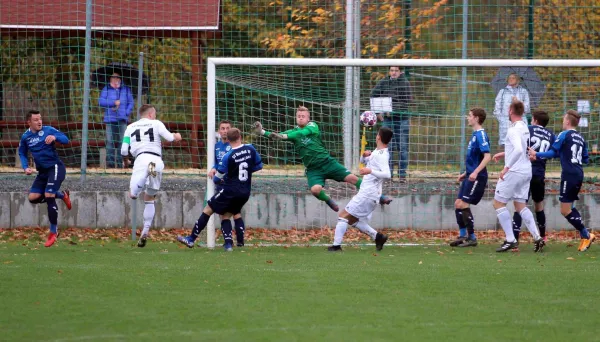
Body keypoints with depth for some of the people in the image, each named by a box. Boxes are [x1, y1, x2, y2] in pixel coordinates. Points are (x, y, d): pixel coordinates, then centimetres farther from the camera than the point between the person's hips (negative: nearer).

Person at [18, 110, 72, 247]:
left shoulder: (48, 130, -7)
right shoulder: (25, 137, 5)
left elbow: (65, 139, -9)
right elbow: (22, 154, 17)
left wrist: (55, 137, -30)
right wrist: (25, 167, 0)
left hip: (55, 167, -6)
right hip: (42, 171, 6)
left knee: (49, 196, -16)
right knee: (33, 198, -4)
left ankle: (53, 232, -5)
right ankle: (61, 195, 20)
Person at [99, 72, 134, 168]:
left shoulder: (126, 89, 14)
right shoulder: (106, 89, 11)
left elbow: (131, 102, 11)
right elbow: (101, 101, -1)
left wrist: (127, 112, -6)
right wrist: (114, 103, -9)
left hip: (122, 119, 1)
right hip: (110, 119, -1)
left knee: (122, 141, -5)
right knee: (110, 141, -6)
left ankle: (120, 162, -3)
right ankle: (110, 163, -4)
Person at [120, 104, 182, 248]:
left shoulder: (130, 127, 20)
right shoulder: (156, 124, 16)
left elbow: (124, 150, 14)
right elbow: (170, 138, 7)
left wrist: (125, 161, 35)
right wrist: (176, 136, 31)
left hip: (141, 159, -1)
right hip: (157, 160, 1)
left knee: (133, 194, -17)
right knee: (149, 199, 15)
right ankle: (145, 232, 10)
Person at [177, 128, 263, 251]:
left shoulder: (228, 156, -13)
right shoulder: (250, 149, -2)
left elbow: (218, 178, -6)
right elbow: (259, 166, 11)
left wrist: (215, 179, 17)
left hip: (230, 190, -5)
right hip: (245, 192, 5)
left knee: (208, 210, 6)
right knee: (226, 215, 18)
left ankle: (191, 239, 7)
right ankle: (228, 244, 0)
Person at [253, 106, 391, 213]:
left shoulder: (312, 126, -1)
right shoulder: (293, 132, 5)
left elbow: (304, 132, -22)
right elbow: (278, 135, -10)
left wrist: (284, 136, -36)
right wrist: (262, 132, -29)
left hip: (327, 162, 0)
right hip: (313, 169, 0)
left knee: (352, 178, -8)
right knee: (315, 189, -28)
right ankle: (328, 201, 6)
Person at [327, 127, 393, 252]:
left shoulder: (382, 155, -15)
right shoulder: (377, 152, 14)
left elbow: (387, 174, -28)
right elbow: (363, 161, 27)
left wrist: (371, 171, -40)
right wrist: (365, 156, 4)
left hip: (367, 194, -10)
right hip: (369, 194, 10)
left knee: (343, 216, -7)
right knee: (354, 220, 15)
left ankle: (336, 245, -10)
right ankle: (377, 237, 9)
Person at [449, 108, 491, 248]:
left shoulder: (481, 135, -15)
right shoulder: (475, 134, 15)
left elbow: (487, 156, -23)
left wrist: (475, 172, -29)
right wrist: (466, 173, 24)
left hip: (477, 177, -10)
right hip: (470, 176, 10)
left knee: (463, 204, -11)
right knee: (458, 204, 10)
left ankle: (472, 238, -5)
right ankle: (463, 236, 17)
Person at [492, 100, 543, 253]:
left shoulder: (514, 130, -16)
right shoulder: (525, 128, 11)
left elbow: (519, 150, -31)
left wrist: (507, 167, -27)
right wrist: (504, 154, 30)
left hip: (514, 171, -8)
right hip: (526, 171, 8)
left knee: (499, 203, 2)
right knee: (521, 205, 15)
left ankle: (510, 240, -2)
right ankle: (537, 237, 3)